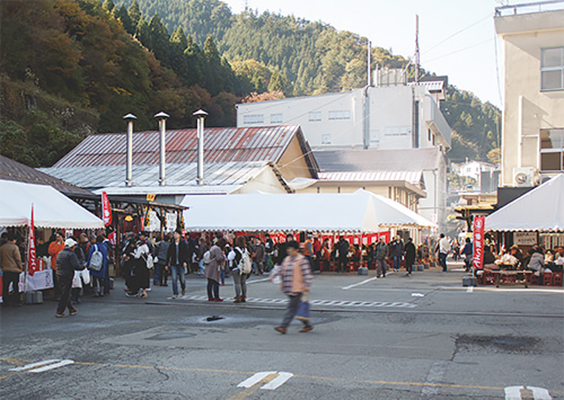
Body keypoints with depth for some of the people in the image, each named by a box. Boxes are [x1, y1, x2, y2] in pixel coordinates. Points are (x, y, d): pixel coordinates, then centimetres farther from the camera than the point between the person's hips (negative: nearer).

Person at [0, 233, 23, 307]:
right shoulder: (15, 247, -10)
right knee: (16, 286, 4)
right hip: (15, 270, -4)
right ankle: (16, 301, 5)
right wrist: (21, 267, 1)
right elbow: (18, 259, -10)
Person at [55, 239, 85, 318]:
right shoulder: (71, 254, -14)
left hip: (59, 275, 8)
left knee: (66, 293, 17)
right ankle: (59, 312, 1)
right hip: (67, 276, -8)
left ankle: (71, 310, 27)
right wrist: (83, 266, -5)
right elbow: (76, 266, -21)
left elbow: (58, 264, 15)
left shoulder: (60, 253, 11)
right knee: (65, 295, 0)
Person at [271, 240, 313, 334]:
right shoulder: (287, 259, 14)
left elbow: (307, 274, -13)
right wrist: (274, 276, 5)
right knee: (298, 308, 13)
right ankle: (307, 325, 23)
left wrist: (307, 285, -20)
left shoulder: (302, 260, -9)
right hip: (289, 289, 8)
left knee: (291, 308, -8)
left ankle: (283, 327, -10)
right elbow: (281, 270, 20)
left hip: (297, 289, -8)